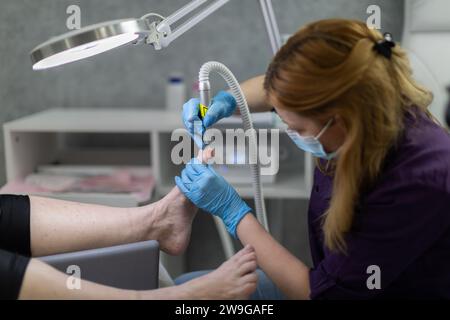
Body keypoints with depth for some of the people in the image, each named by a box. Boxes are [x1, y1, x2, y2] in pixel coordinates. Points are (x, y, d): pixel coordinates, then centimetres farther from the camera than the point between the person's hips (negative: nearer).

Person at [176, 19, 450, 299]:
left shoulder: (418, 182, -34)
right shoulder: (350, 100, -16)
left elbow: (319, 291, -24)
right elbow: (278, 88, 8)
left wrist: (232, 210, -20)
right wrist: (225, 101, -10)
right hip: (332, 280, 6)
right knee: (184, 286, 2)